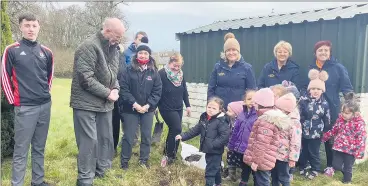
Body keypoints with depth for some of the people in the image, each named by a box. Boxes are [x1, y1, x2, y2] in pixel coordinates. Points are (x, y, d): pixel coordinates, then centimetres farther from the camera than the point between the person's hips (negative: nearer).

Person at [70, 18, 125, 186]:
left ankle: (102, 171, 32)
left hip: (105, 104, 8)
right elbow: (85, 78, -23)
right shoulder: (89, 47, -18)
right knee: (89, 141, -4)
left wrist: (116, 89, 0)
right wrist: (107, 93, -17)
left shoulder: (113, 48, 10)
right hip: (87, 103, -8)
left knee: (106, 139, 14)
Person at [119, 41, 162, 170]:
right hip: (131, 109, -2)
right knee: (128, 136, 3)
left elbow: (157, 91, -1)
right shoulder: (128, 70, -4)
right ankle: (124, 161, 20)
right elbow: (123, 89, -10)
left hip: (147, 109, 3)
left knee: (146, 136, 10)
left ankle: (144, 160, 27)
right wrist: (134, 104, -16)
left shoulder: (154, 72, 2)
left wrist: (148, 105, -12)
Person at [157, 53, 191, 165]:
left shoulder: (181, 74, 4)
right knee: (177, 129, -11)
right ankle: (170, 155, 4)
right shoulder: (162, 74, -16)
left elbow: (184, 91, 11)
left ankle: (167, 153, 27)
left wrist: (188, 105, 11)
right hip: (167, 108, -7)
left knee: (173, 130, 12)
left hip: (178, 108, 7)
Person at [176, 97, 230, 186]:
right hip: (208, 150, 7)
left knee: (210, 171, -1)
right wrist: (183, 136, 3)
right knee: (215, 169, 25)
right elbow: (195, 129, 8)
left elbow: (225, 136, -25)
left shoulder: (221, 121, -20)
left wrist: (212, 144, -26)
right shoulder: (204, 118, 3)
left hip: (215, 151, -7)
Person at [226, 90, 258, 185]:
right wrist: (231, 145, 13)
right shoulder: (242, 114, 3)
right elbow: (235, 131, 9)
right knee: (245, 169, 23)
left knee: (255, 170, 11)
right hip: (241, 148, 5)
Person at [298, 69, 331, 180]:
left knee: (314, 152, 10)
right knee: (303, 150, 13)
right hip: (303, 131, 0)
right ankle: (302, 167, 33)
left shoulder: (324, 104, -4)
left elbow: (327, 120, 5)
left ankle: (315, 170, 30)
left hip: (316, 133, 0)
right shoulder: (303, 100, -9)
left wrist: (326, 132, 10)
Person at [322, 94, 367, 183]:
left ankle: (346, 181, 33)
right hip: (339, 147, 4)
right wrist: (324, 137, 16)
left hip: (350, 150, -4)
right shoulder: (340, 119, -1)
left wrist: (359, 152, -19)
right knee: (336, 165, 5)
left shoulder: (359, 124, -18)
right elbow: (334, 130, 12)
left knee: (348, 168, 11)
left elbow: (361, 138, -18)